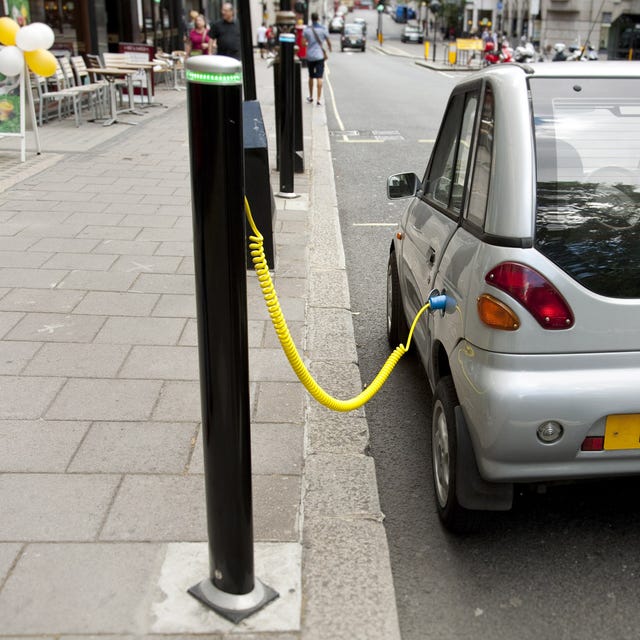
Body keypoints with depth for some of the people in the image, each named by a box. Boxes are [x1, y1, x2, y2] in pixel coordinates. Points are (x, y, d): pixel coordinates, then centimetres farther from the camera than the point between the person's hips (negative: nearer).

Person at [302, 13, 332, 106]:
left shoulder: (306, 29, -1)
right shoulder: (323, 29, -4)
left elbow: (304, 42, -4)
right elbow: (328, 41, 2)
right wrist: (330, 48, 24)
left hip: (309, 56, 2)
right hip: (319, 55, -2)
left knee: (311, 77, 17)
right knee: (319, 77, -6)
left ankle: (311, 97, 28)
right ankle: (318, 99, -14)